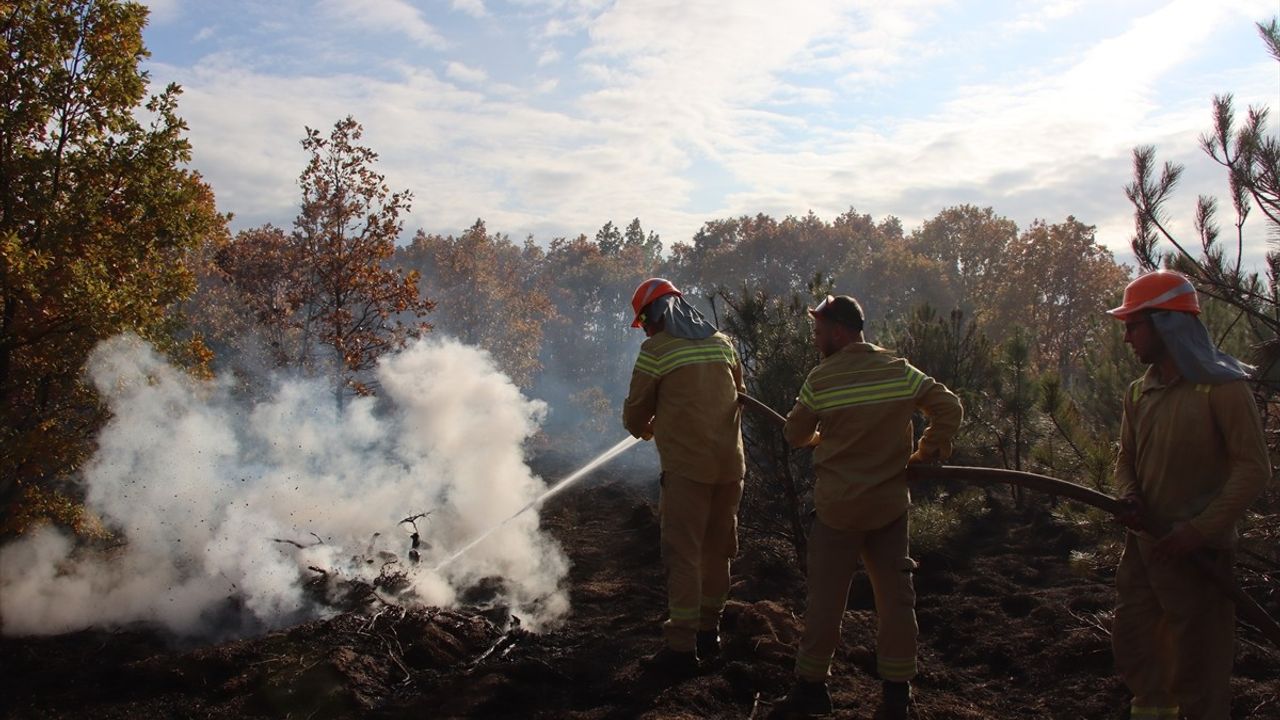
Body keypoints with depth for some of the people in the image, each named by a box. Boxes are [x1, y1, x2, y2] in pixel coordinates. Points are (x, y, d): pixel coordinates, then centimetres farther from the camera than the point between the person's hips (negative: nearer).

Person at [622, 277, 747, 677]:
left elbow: (636, 409, 0)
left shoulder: (656, 348, -6)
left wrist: (642, 429, 21)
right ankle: (709, 629, 29)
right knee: (717, 549, 17)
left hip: (686, 465, -6)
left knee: (683, 554, -1)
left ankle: (682, 647, 0)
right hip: (730, 462, 6)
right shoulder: (721, 341, 10)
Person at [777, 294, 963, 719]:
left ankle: (812, 684, 17)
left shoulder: (821, 379, -12)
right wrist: (927, 453, 9)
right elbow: (949, 408, 0)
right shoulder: (900, 370, -2)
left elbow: (795, 435, 0)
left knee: (826, 597, 6)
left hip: (838, 505, -3)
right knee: (895, 595, 11)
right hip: (890, 503, 4)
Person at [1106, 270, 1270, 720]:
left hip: (1198, 549, -7)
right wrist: (1129, 496, -7)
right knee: (1131, 641, 15)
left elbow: (1253, 468, -15)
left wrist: (1200, 530, -21)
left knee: (1196, 662, 2)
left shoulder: (1221, 386, -12)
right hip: (1143, 543, 7)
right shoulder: (1139, 392, 9)